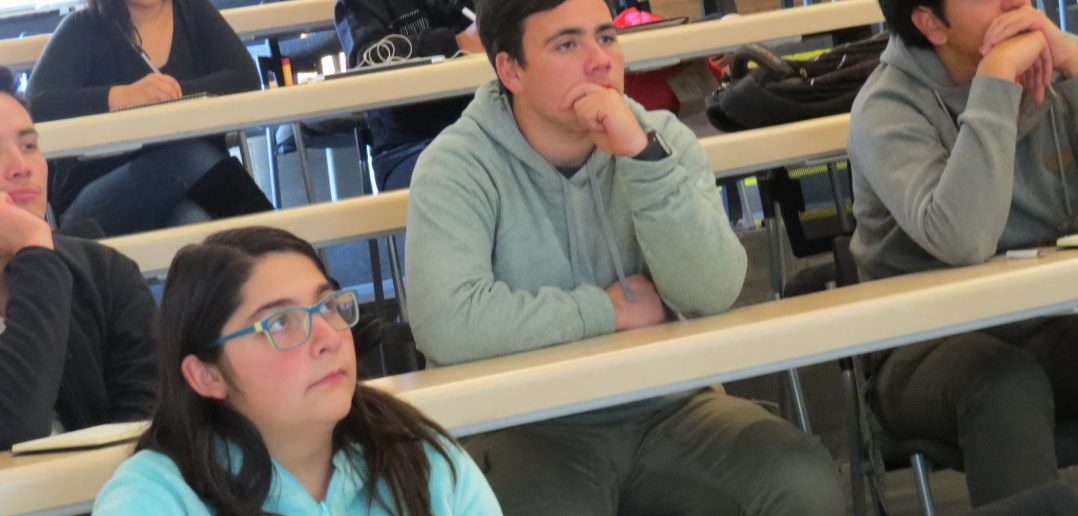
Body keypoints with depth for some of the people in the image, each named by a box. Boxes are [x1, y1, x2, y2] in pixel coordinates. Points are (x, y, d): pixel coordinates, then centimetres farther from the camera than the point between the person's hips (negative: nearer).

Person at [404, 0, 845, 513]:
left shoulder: (660, 137, 2)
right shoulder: (457, 167, -10)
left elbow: (711, 293, -12)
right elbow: (446, 325, -26)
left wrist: (642, 155, -23)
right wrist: (610, 311, -15)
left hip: (666, 409, 4)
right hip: (528, 428, -3)